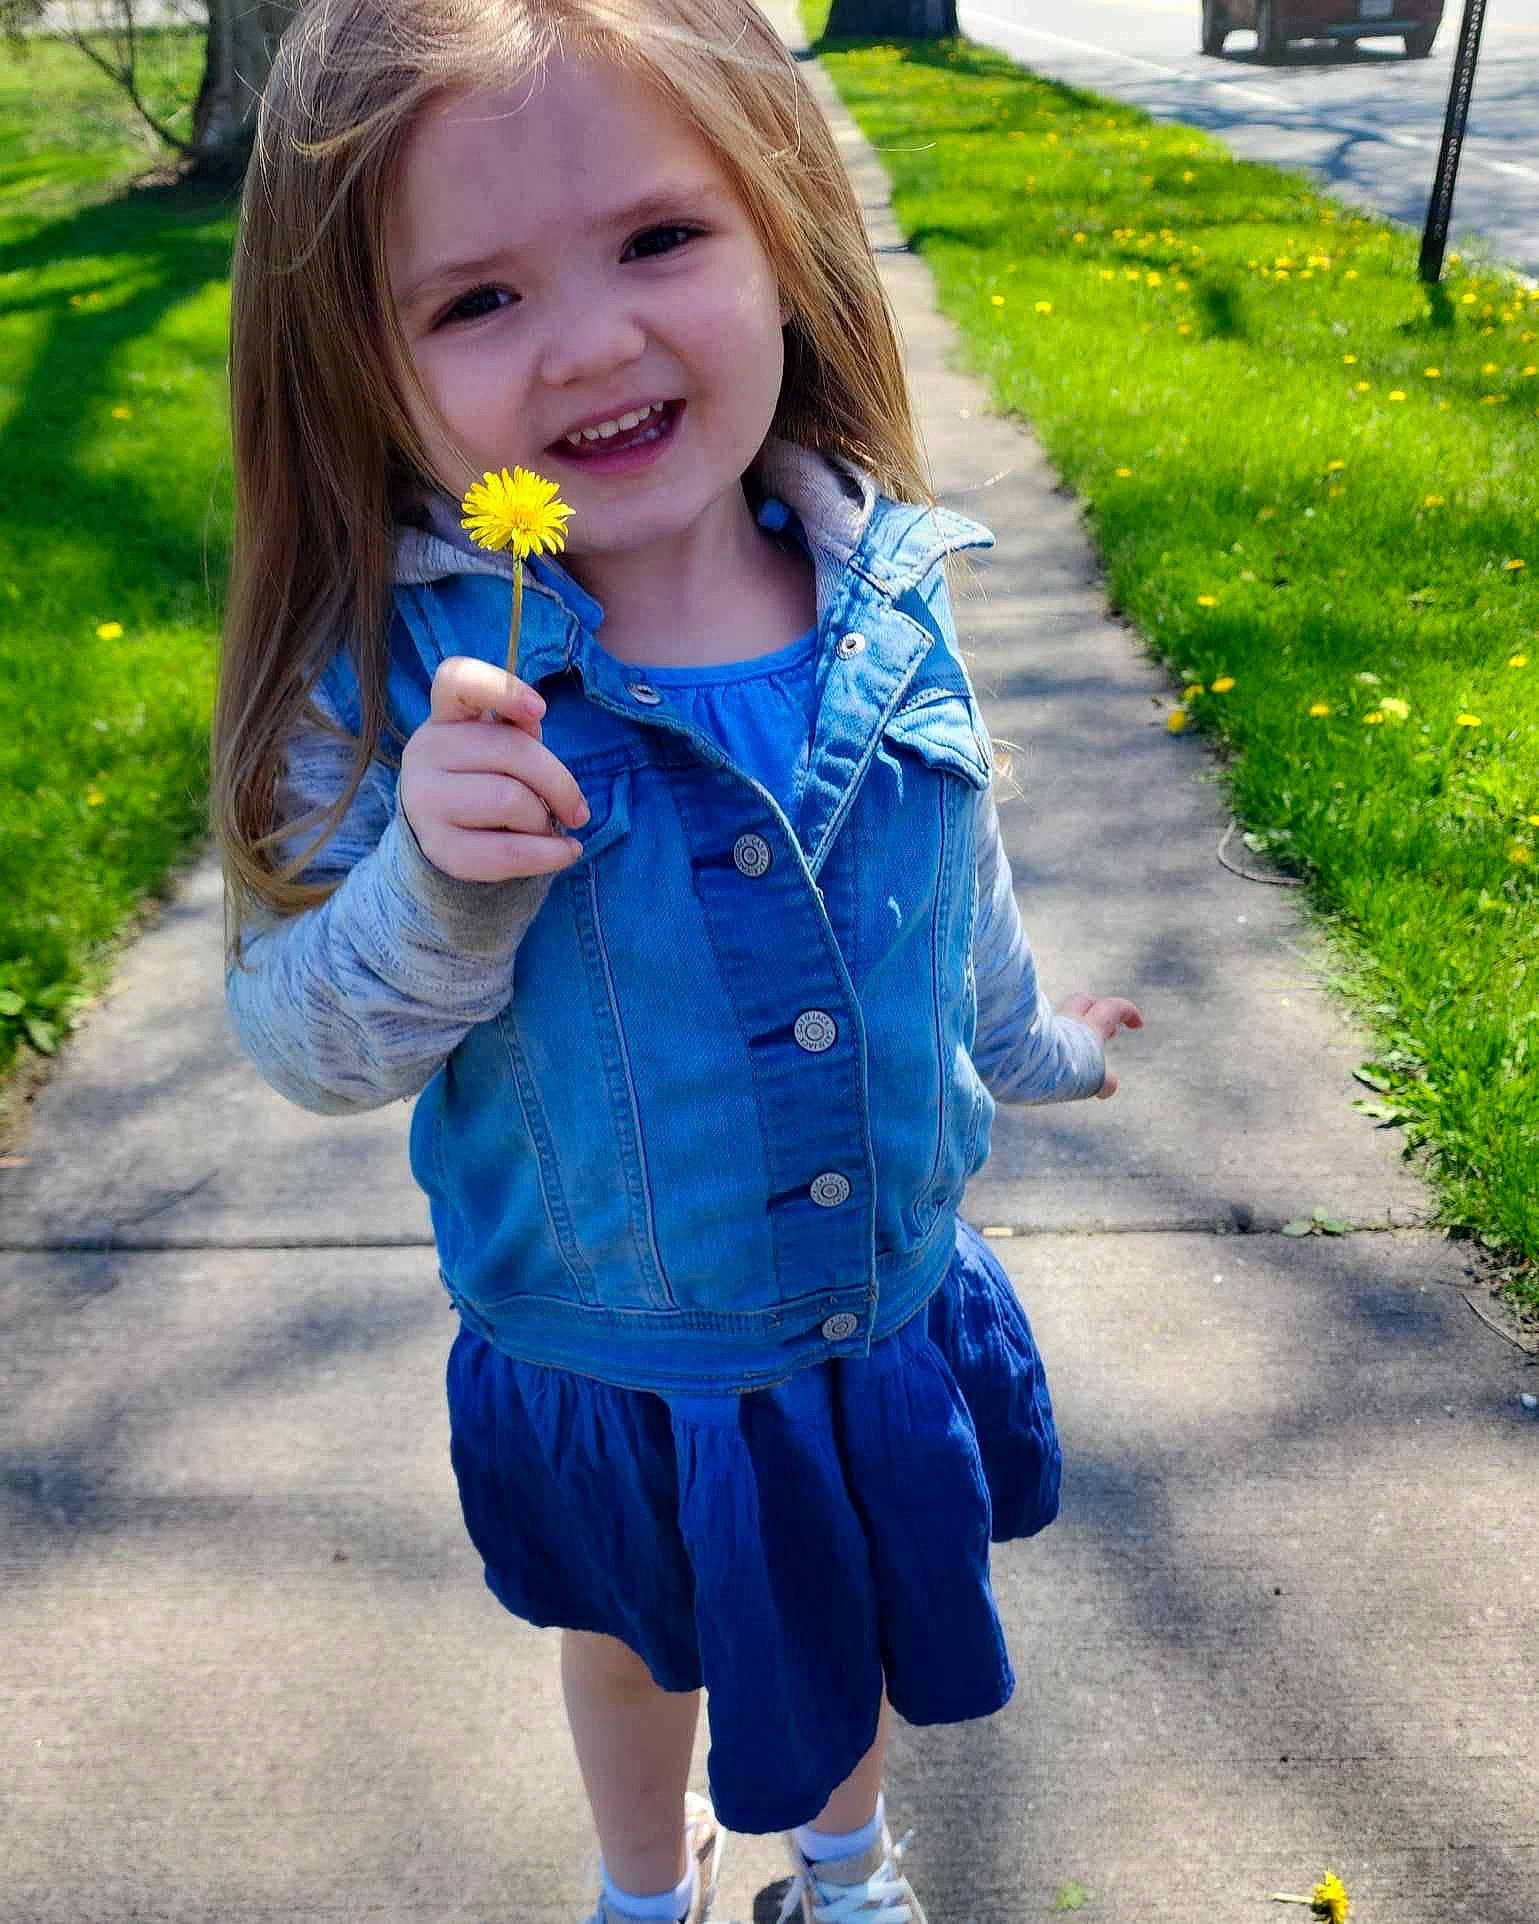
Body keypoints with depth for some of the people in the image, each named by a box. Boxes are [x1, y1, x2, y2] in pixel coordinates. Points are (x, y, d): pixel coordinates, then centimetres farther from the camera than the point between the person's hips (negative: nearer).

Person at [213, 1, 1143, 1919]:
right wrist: (432, 881, -40)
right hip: (604, 1379, -2)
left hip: (890, 1327, 2)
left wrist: (1027, 1040, 20)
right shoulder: (399, 675, -24)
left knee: (853, 1623, 30)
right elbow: (305, 1044, -19)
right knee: (636, 1640, 29)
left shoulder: (888, 603, -15)